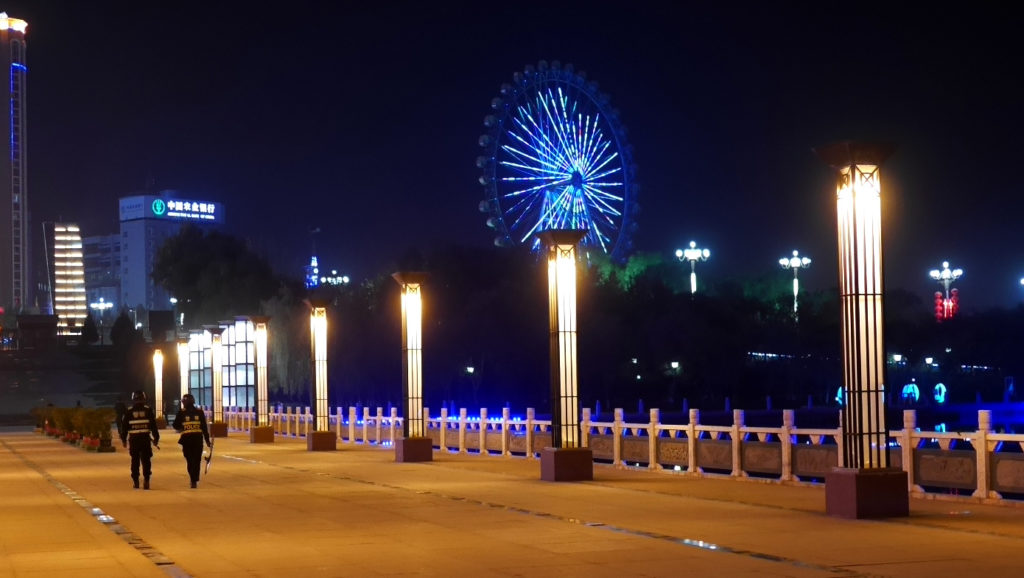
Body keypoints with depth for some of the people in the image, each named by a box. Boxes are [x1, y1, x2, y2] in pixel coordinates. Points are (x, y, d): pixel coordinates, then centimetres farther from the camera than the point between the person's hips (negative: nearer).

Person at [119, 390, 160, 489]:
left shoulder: (128, 412, 2)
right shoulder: (148, 410, 1)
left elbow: (124, 427, 4)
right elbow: (154, 426, 1)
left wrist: (123, 440, 13)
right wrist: (156, 439, 7)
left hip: (133, 439, 1)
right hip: (146, 439, -1)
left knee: (135, 461, 11)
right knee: (146, 460, 2)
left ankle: (135, 481, 13)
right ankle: (146, 481, -8)